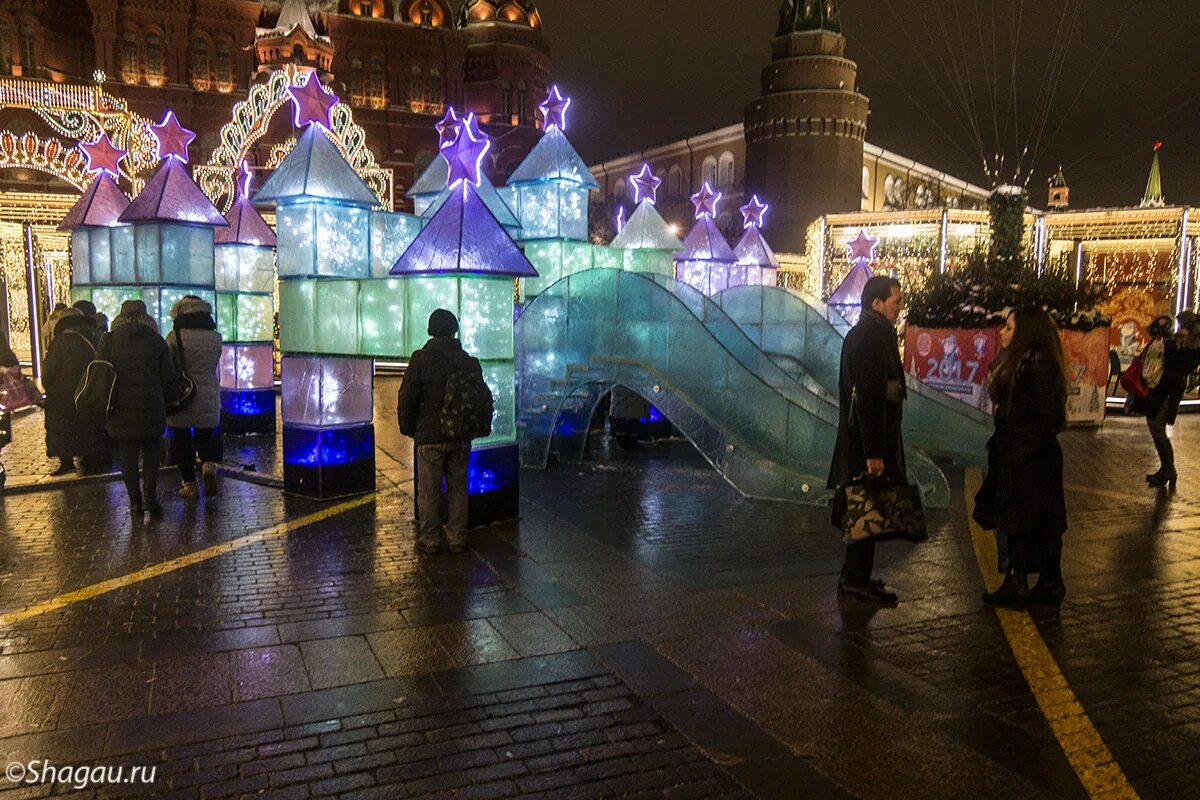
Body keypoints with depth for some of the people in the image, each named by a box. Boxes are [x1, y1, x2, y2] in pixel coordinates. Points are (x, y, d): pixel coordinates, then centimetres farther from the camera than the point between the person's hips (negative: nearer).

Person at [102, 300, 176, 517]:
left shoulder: (109, 340, 1)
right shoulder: (157, 341, 0)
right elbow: (169, 378, -1)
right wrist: (162, 399, 15)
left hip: (121, 409, 1)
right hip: (151, 409, 0)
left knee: (128, 455, 8)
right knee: (151, 451, 11)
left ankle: (135, 501, 9)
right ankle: (150, 494, -4)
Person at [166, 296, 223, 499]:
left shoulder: (175, 336, -8)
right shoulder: (215, 337, 1)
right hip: (209, 397, 3)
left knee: (182, 440, 9)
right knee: (205, 435, 17)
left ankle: (189, 485, 12)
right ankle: (209, 465, -12)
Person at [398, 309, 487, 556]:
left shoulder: (421, 359, -9)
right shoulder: (469, 362, 4)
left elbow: (407, 398, -9)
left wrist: (407, 429, 4)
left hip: (430, 437, -4)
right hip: (461, 438, 4)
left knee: (428, 491, 6)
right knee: (458, 489, 11)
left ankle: (430, 541, 11)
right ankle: (458, 540, 16)